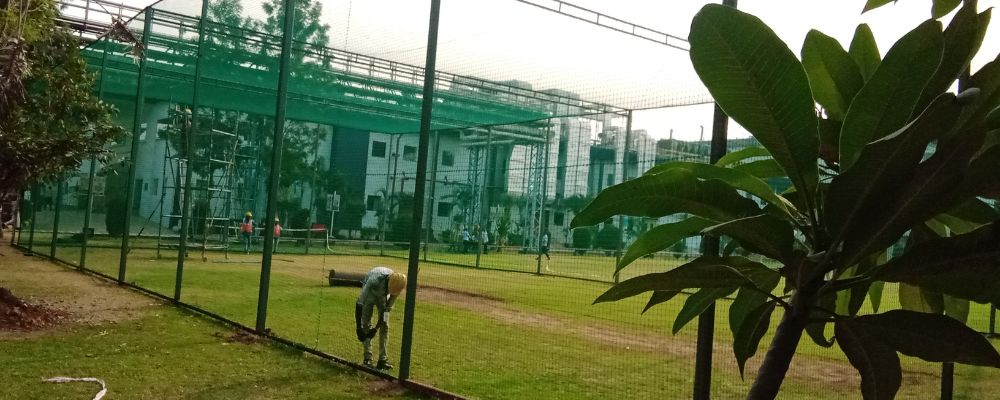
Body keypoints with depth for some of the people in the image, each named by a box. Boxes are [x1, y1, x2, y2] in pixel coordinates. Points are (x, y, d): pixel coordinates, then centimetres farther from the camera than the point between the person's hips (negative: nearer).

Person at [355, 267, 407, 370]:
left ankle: (382, 359, -2)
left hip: (383, 297, 3)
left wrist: (376, 328, -22)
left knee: (385, 326, -6)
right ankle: (367, 358, -7)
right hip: (369, 294, -2)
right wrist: (358, 327, -39)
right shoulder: (374, 281, -44)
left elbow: (387, 308, -22)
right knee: (366, 323, -11)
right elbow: (360, 304, -39)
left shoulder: (397, 285, -32)